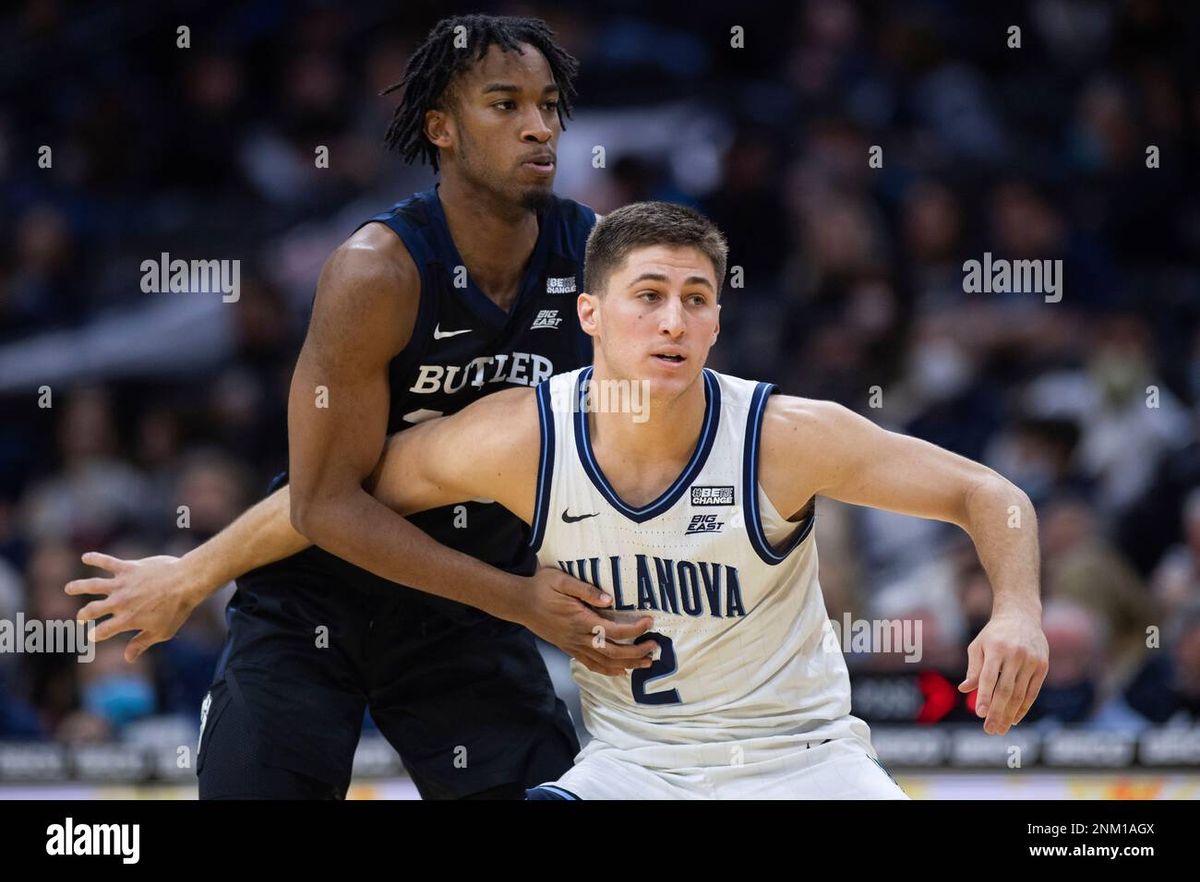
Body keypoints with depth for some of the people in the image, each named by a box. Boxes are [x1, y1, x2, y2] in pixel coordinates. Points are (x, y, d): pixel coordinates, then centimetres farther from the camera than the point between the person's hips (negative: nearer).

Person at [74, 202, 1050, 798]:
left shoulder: (786, 435, -18)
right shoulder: (520, 439, -14)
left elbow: (990, 496, -11)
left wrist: (1017, 613, -30)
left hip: (799, 756, -1)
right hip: (631, 763, 2)